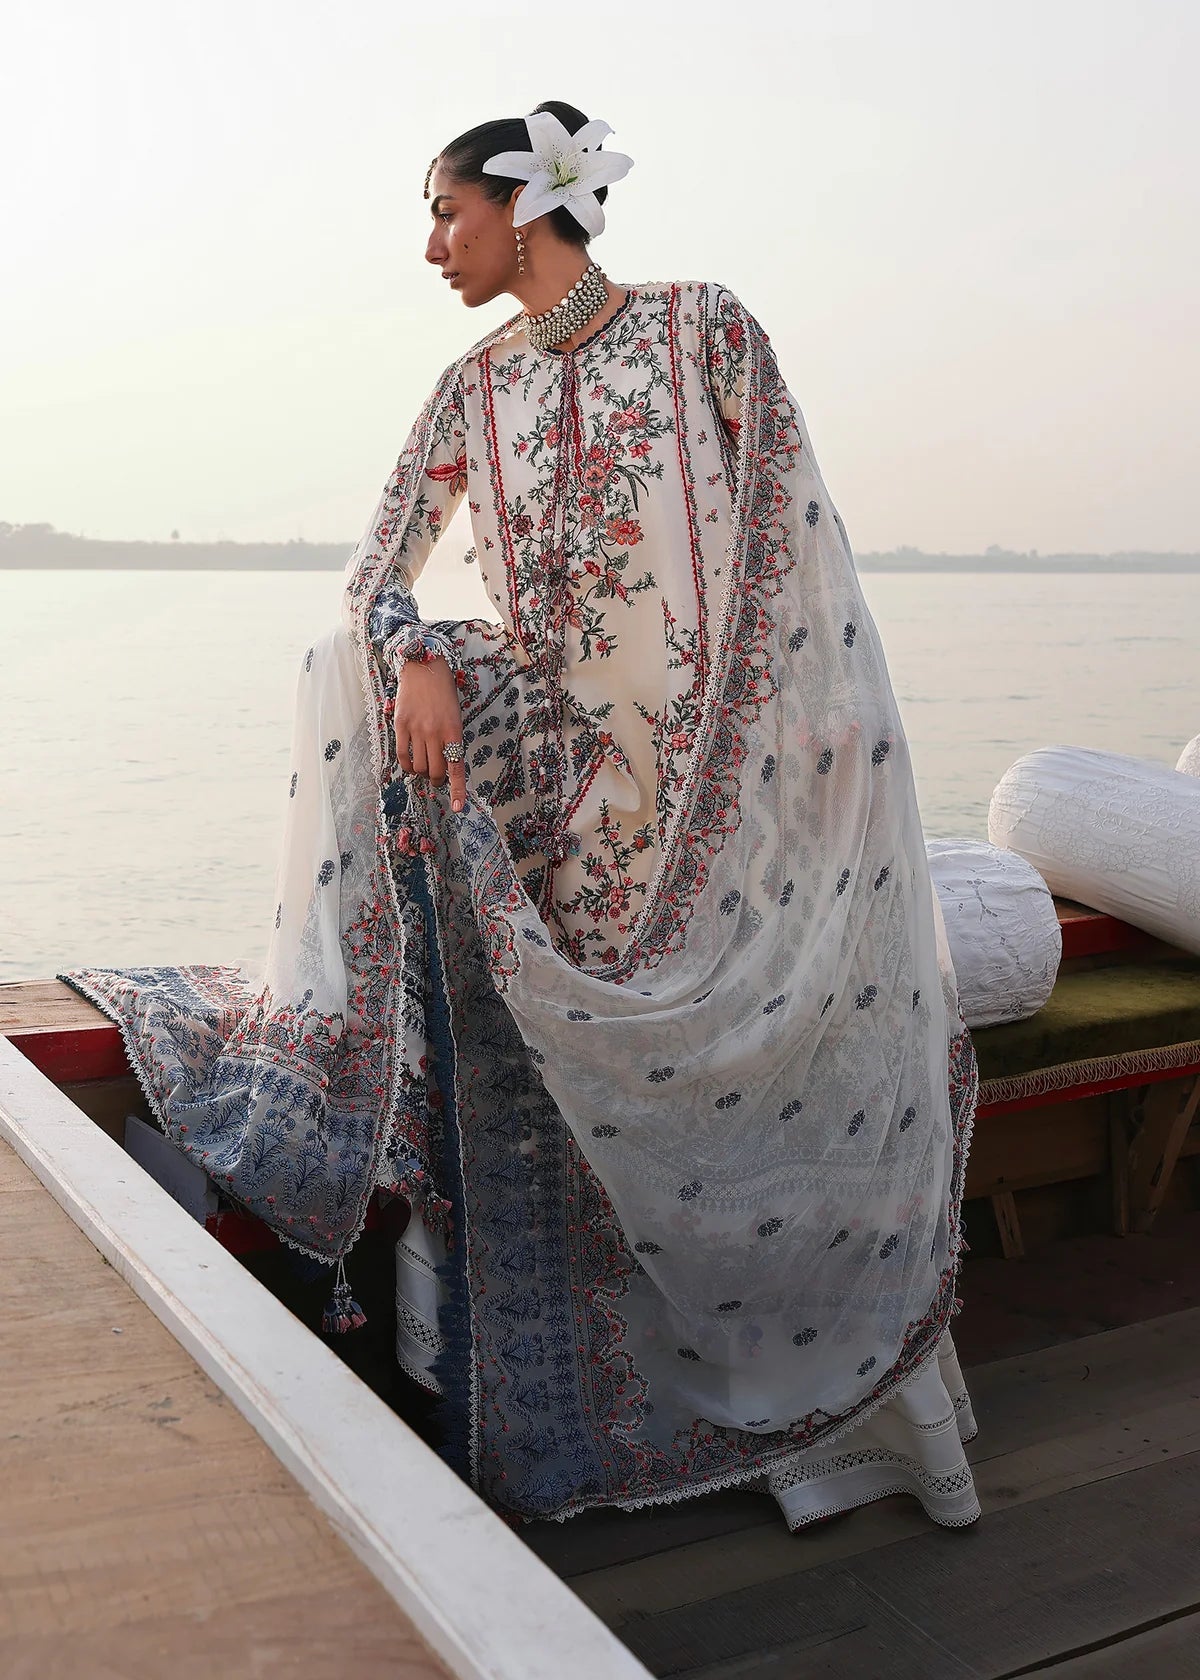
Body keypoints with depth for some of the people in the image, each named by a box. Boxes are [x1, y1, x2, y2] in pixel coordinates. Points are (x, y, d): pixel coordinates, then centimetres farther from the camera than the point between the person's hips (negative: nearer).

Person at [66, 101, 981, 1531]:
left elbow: (795, 546, -2)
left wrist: (830, 727, -9)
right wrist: (419, 661, -16)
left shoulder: (703, 328, 2)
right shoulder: (474, 390, 11)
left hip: (719, 770, -4)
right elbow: (375, 577, 6)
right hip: (549, 758, 4)